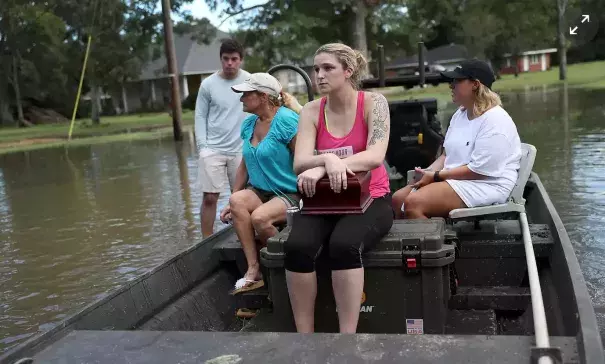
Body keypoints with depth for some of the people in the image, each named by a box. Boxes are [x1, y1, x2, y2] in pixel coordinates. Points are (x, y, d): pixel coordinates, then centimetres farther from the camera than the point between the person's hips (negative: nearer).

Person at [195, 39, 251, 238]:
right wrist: (202, 146, -4)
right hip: (213, 149, 0)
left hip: (240, 149, 1)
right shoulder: (208, 84, -1)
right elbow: (200, 116, 3)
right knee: (209, 197, -1)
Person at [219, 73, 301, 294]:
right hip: (260, 192, 6)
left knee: (259, 217, -33)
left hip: (290, 194, -6)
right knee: (237, 201, -25)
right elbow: (245, 165, 14)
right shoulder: (249, 124, 9)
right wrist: (230, 202, 11)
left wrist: (304, 199, -19)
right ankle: (253, 269, -19)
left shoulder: (286, 120, -14)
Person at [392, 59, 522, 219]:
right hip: (454, 180, 9)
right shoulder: (460, 114, 13)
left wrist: (436, 176, -17)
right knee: (398, 199, -4)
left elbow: (479, 170, -21)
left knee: (413, 203, -26)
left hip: (485, 186, -9)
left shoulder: (495, 121, -16)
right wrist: (428, 172, -4)